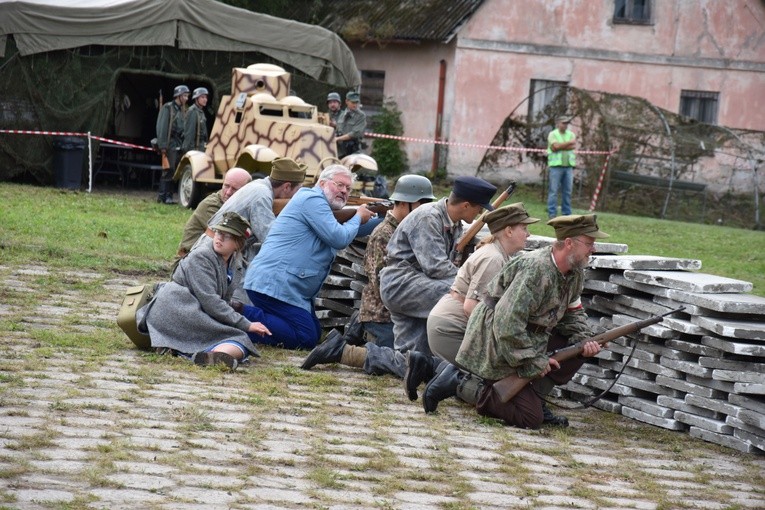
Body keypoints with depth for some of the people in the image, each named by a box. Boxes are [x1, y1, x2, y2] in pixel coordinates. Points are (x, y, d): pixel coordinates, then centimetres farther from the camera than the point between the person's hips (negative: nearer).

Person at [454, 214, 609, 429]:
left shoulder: (575, 272, 1)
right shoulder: (536, 270, -28)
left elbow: (573, 312, 15)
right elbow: (507, 323, -31)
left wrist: (585, 340, -6)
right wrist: (535, 361, -23)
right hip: (496, 344, -10)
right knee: (530, 418, -13)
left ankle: (535, 396, 3)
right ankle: (463, 385, 0)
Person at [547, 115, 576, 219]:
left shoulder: (571, 134, 14)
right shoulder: (553, 134, 1)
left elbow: (573, 146, -2)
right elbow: (556, 146, -14)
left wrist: (560, 146, -9)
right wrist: (569, 142, -4)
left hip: (568, 166, 4)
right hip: (556, 165, -4)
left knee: (567, 191, 5)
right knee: (554, 190, -5)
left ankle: (566, 213, 11)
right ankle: (552, 213, -4)